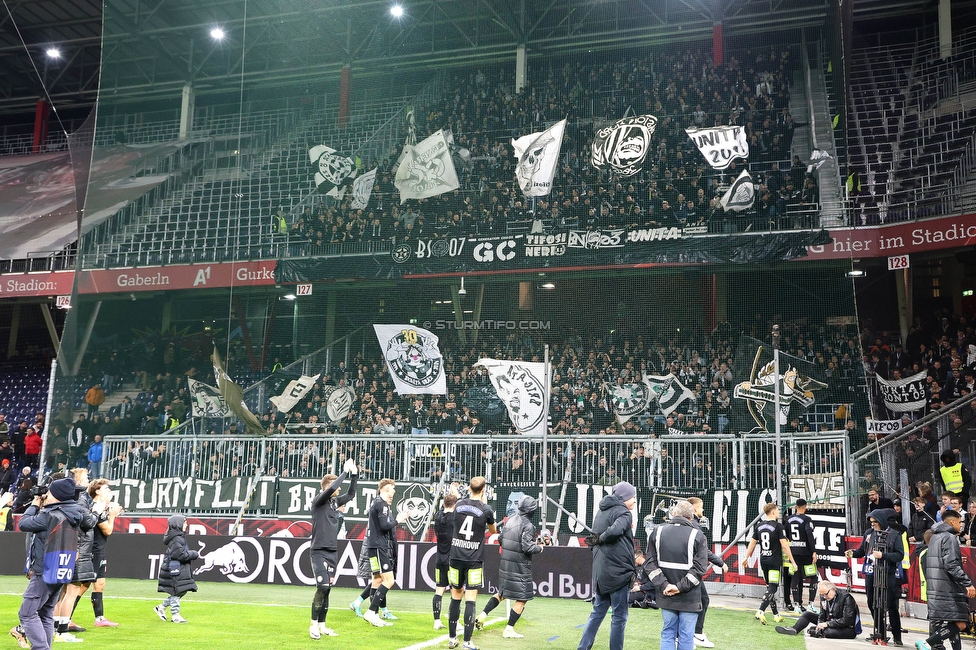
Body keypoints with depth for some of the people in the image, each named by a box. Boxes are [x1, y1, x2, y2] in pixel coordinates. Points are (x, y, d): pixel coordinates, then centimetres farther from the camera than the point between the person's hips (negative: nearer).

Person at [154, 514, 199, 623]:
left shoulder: (180, 537, 14)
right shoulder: (177, 539, -18)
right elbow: (182, 555, -23)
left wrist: (193, 553, 8)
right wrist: (195, 554, -12)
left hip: (180, 570, 10)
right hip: (175, 570, -10)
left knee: (181, 591, 13)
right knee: (176, 592, -1)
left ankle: (161, 607, 23)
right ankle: (175, 615, 8)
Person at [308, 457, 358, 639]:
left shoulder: (335, 501, 10)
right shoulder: (318, 501, -8)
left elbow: (351, 494, 24)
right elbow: (330, 489, -26)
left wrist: (354, 475, 13)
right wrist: (345, 472, -18)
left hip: (333, 552, 7)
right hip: (319, 552, -7)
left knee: (327, 589, 8)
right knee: (322, 588, -14)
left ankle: (322, 625, 16)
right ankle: (314, 625, -1)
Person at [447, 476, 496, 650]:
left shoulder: (459, 504, 3)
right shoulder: (486, 510, -6)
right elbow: (493, 531, 14)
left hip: (456, 557, 3)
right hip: (474, 560, -3)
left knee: (456, 598, 13)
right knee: (470, 600, -2)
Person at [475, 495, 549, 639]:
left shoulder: (510, 519, 5)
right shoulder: (528, 525, -17)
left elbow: (501, 539, 13)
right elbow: (528, 547, -22)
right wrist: (540, 547, -3)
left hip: (505, 562, 8)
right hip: (520, 566, -8)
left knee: (501, 593, 23)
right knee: (522, 599, 4)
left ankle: (482, 615, 15)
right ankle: (509, 630, 5)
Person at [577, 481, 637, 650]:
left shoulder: (601, 511, 15)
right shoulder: (624, 513, -10)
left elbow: (594, 536, 11)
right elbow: (615, 530, -29)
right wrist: (599, 539, -12)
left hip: (600, 571, 8)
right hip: (618, 571, -8)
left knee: (598, 612, 16)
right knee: (619, 616, 3)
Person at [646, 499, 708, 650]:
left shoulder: (658, 532, 4)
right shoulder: (698, 536, -6)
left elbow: (651, 563, 0)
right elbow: (699, 567, -12)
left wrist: (664, 585, -5)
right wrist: (681, 587, -12)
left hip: (666, 596, 3)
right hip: (689, 598, -3)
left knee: (668, 634, 11)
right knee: (686, 637, 4)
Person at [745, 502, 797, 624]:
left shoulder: (759, 526, 7)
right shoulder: (778, 526, -11)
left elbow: (752, 543, 13)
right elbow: (784, 545, -13)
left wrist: (746, 557, 23)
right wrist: (792, 561, -8)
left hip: (763, 561, 6)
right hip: (775, 562, -6)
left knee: (770, 587, 15)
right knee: (772, 588, -6)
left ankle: (776, 615, 21)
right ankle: (761, 612, -20)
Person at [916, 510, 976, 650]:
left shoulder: (934, 537, 19)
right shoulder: (949, 538, -9)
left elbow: (926, 562, 23)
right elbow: (951, 565, -20)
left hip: (933, 589, 10)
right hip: (948, 589, -10)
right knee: (960, 624, -11)